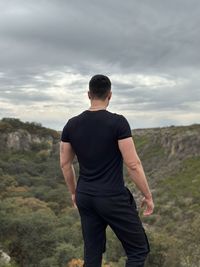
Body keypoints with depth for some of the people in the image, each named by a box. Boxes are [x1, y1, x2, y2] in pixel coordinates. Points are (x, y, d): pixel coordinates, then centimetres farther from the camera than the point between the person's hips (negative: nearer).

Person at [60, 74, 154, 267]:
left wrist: (74, 192, 23)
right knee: (139, 250, 11)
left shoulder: (71, 124, 2)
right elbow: (133, 164, -16)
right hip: (113, 198, -6)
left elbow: (65, 164, 8)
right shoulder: (118, 122, -15)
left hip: (85, 197, 6)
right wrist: (148, 195, -4)